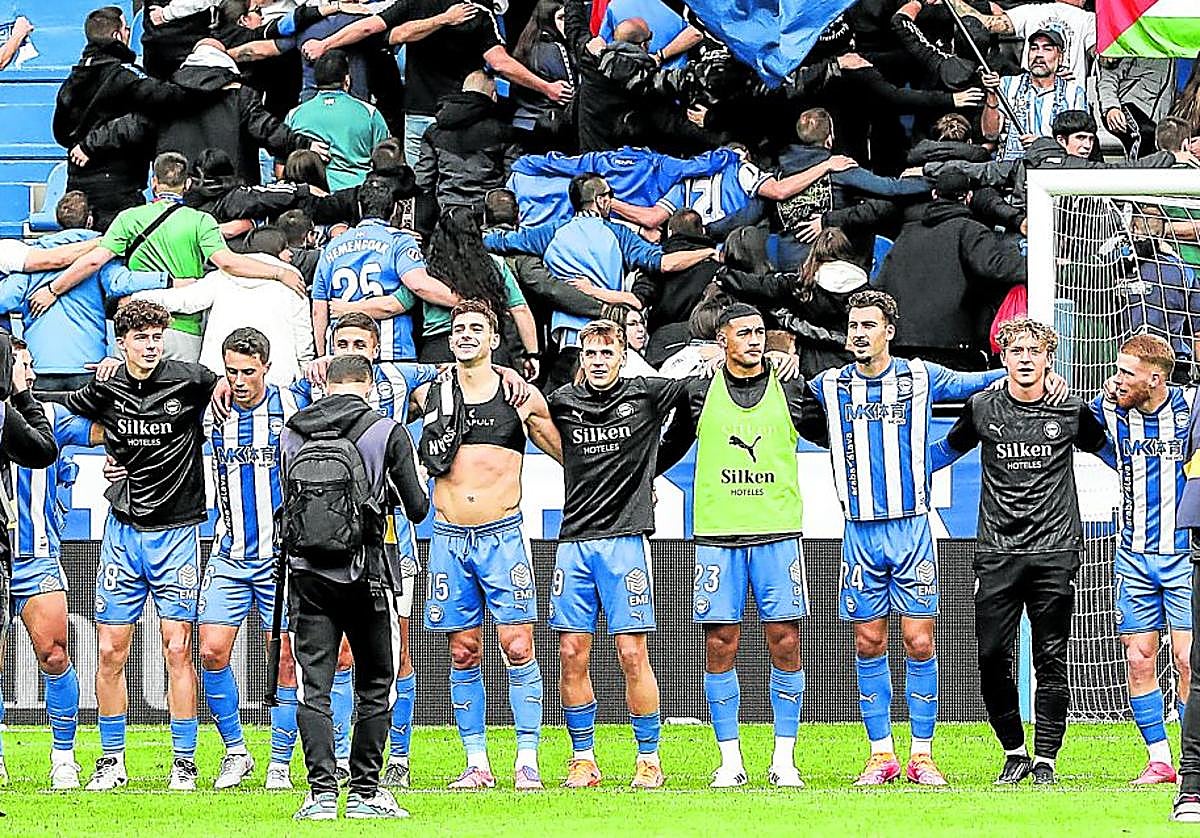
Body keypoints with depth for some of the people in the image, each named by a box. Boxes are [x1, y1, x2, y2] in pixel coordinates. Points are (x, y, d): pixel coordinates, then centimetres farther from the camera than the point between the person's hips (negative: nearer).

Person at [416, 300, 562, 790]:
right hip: (449, 537, 2)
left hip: (503, 535, -2)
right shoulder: (432, 395, 7)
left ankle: (528, 760, -4)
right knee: (463, 652, 3)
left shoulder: (521, 396, 3)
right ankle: (476, 763, 8)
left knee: (517, 646, -7)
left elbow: (565, 454, 13)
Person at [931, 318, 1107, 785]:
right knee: (992, 658, -4)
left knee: (1051, 661, 0)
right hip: (997, 553, 1)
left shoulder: (1070, 412, 3)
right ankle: (1015, 752, 11)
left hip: (1055, 552, -1)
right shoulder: (982, 409, 5)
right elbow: (947, 450, 23)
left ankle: (1045, 759, 8)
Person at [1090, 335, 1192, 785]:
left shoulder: (1193, 408, -8)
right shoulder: (1108, 409, 1)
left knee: (1188, 659, -9)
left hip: (1185, 555, -4)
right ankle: (1159, 760, 11)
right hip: (1134, 557, 4)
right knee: (1138, 658, 2)